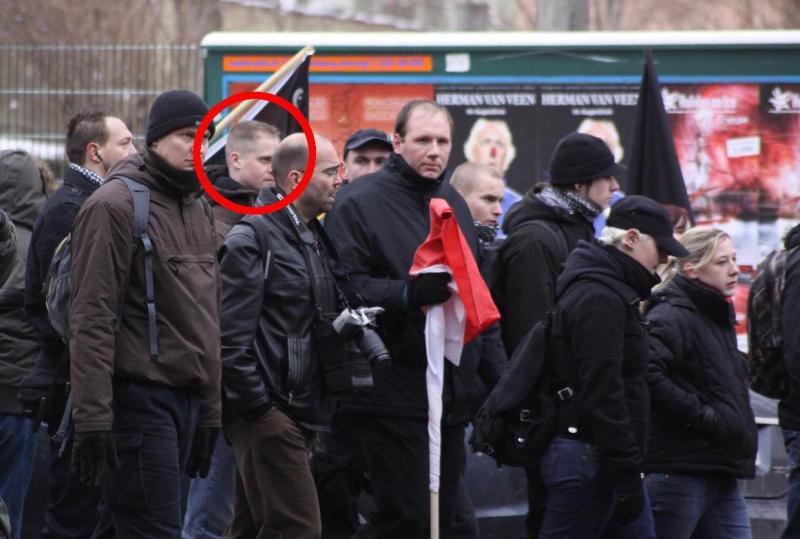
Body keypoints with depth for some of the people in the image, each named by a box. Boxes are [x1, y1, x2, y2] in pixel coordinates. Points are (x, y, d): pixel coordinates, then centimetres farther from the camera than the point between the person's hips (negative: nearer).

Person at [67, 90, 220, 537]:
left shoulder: (199, 209, 18)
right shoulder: (114, 206, -10)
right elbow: (91, 319, -15)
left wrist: (210, 409, 21)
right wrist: (93, 417, -20)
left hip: (187, 397, 8)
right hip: (139, 396, -8)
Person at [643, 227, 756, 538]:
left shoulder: (718, 317, 18)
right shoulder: (671, 317, -12)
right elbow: (645, 374, -29)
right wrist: (703, 417, -22)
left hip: (722, 474, 9)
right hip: (679, 474, -9)